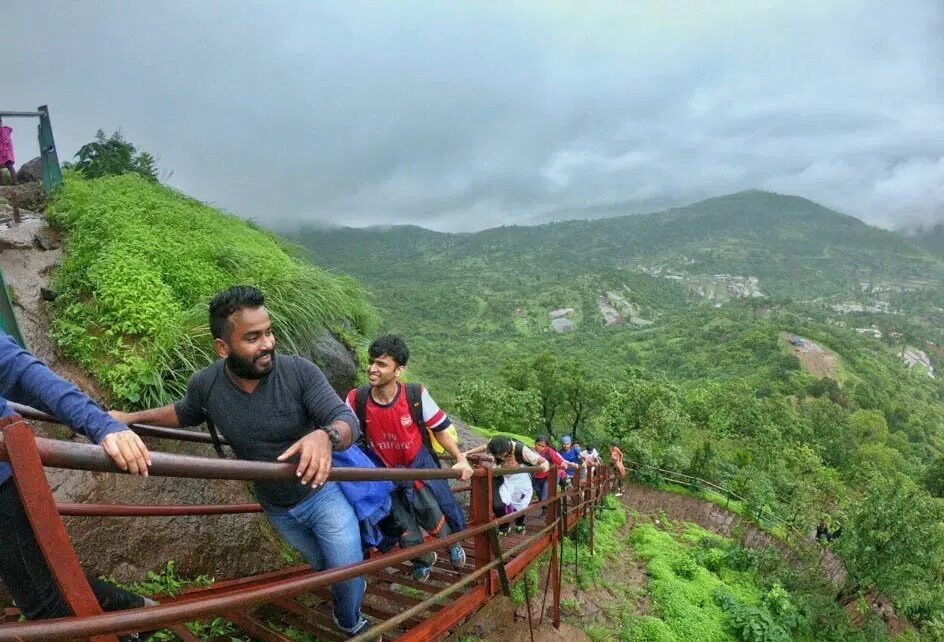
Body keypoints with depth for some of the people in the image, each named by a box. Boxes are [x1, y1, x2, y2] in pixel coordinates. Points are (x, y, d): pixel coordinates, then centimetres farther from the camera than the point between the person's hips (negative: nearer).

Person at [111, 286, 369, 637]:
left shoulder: (299, 372, -30)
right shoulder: (205, 385, -18)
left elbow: (347, 420, -35)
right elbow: (185, 413, 7)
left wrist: (325, 435, -57)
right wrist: (131, 417, 2)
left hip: (322, 491, -3)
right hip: (275, 507, 3)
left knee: (348, 571, 5)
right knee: (323, 565, 24)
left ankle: (351, 625, 39)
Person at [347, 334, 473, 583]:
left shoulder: (416, 395, -25)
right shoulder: (356, 399, -23)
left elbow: (439, 429, -12)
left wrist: (461, 458, -19)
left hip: (420, 466, -2)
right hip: (385, 471, 2)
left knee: (432, 514, 3)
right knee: (403, 525, 12)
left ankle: (452, 544, 40)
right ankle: (423, 560, 45)